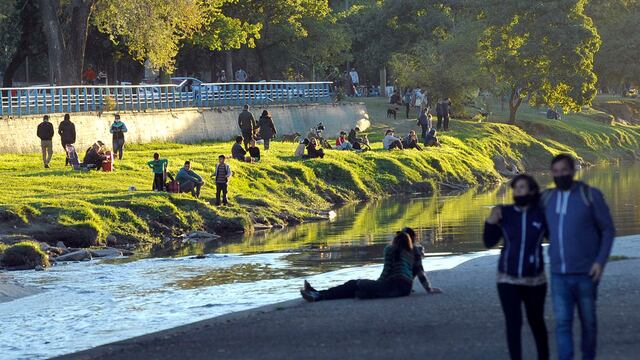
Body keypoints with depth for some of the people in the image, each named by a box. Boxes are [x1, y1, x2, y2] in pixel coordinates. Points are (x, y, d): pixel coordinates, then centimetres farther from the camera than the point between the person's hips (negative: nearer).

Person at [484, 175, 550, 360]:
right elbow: (489, 242, 0)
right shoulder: (504, 213, -5)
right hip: (507, 279, 0)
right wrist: (491, 222, -17)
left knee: (536, 322, 14)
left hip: (534, 280, 0)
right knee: (513, 323, -7)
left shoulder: (541, 214, -7)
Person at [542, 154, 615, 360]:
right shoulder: (548, 198, 6)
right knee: (563, 323, -7)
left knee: (587, 321, 10)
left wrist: (601, 261, -15)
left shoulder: (591, 195, -9)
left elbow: (608, 230, -5)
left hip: (586, 272, -3)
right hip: (559, 274, 3)